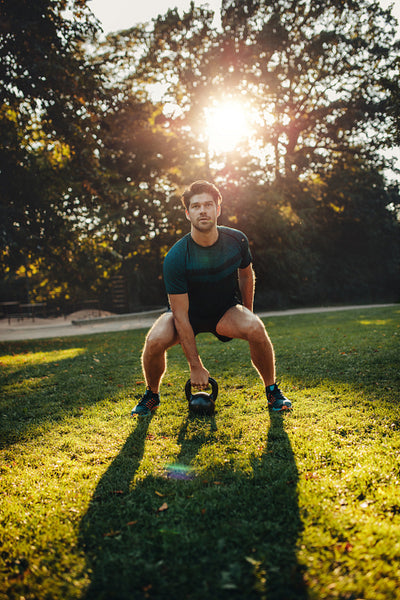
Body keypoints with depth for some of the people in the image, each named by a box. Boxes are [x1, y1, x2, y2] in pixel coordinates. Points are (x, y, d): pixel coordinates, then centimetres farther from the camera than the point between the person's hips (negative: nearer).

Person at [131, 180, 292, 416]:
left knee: (256, 328, -30)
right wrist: (196, 366, -24)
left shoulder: (237, 241, -16)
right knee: (155, 341, -30)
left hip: (226, 310, 2)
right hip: (189, 312, -1)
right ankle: (152, 395, 2)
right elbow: (181, 315, -25)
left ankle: (272, 391, -4)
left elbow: (246, 274, 7)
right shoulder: (175, 258, -26)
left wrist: (247, 315, 10)